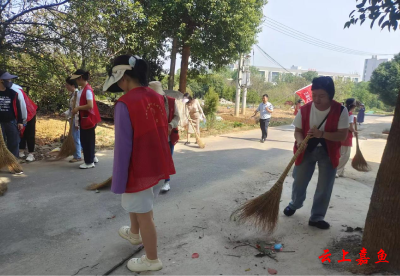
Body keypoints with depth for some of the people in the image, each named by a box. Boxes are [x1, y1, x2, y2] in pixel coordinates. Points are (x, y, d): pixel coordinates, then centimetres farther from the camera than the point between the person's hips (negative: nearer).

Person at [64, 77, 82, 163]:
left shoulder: (77, 94, -16)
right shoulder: (72, 94, 12)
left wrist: (76, 122, -19)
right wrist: (66, 113, 1)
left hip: (76, 119, -9)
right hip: (72, 118, 9)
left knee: (76, 138, 0)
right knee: (79, 138, 15)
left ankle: (77, 156, 11)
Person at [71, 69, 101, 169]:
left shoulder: (88, 90, -18)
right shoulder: (83, 89, 11)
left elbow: (90, 105, -26)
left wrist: (78, 108, -17)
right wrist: (77, 109, 2)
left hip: (89, 119, -10)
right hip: (85, 119, 10)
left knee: (88, 141, 0)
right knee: (85, 140, 17)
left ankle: (89, 162, 10)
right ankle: (92, 157, 30)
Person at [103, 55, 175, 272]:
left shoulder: (125, 104, -21)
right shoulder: (157, 97, 1)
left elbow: (123, 146, -20)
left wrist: (118, 181, -11)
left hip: (140, 169, -8)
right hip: (159, 165, 8)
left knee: (143, 213, 10)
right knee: (135, 203, 29)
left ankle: (152, 260, 28)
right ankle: (134, 234, 54)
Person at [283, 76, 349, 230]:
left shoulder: (340, 111, -18)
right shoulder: (304, 110, -14)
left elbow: (342, 135, -18)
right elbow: (298, 130, -6)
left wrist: (322, 134, -33)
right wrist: (300, 141, -28)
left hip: (328, 153, -1)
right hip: (307, 151, 1)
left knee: (324, 187, 3)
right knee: (299, 181, 12)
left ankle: (316, 217, 21)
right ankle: (294, 204, 41)